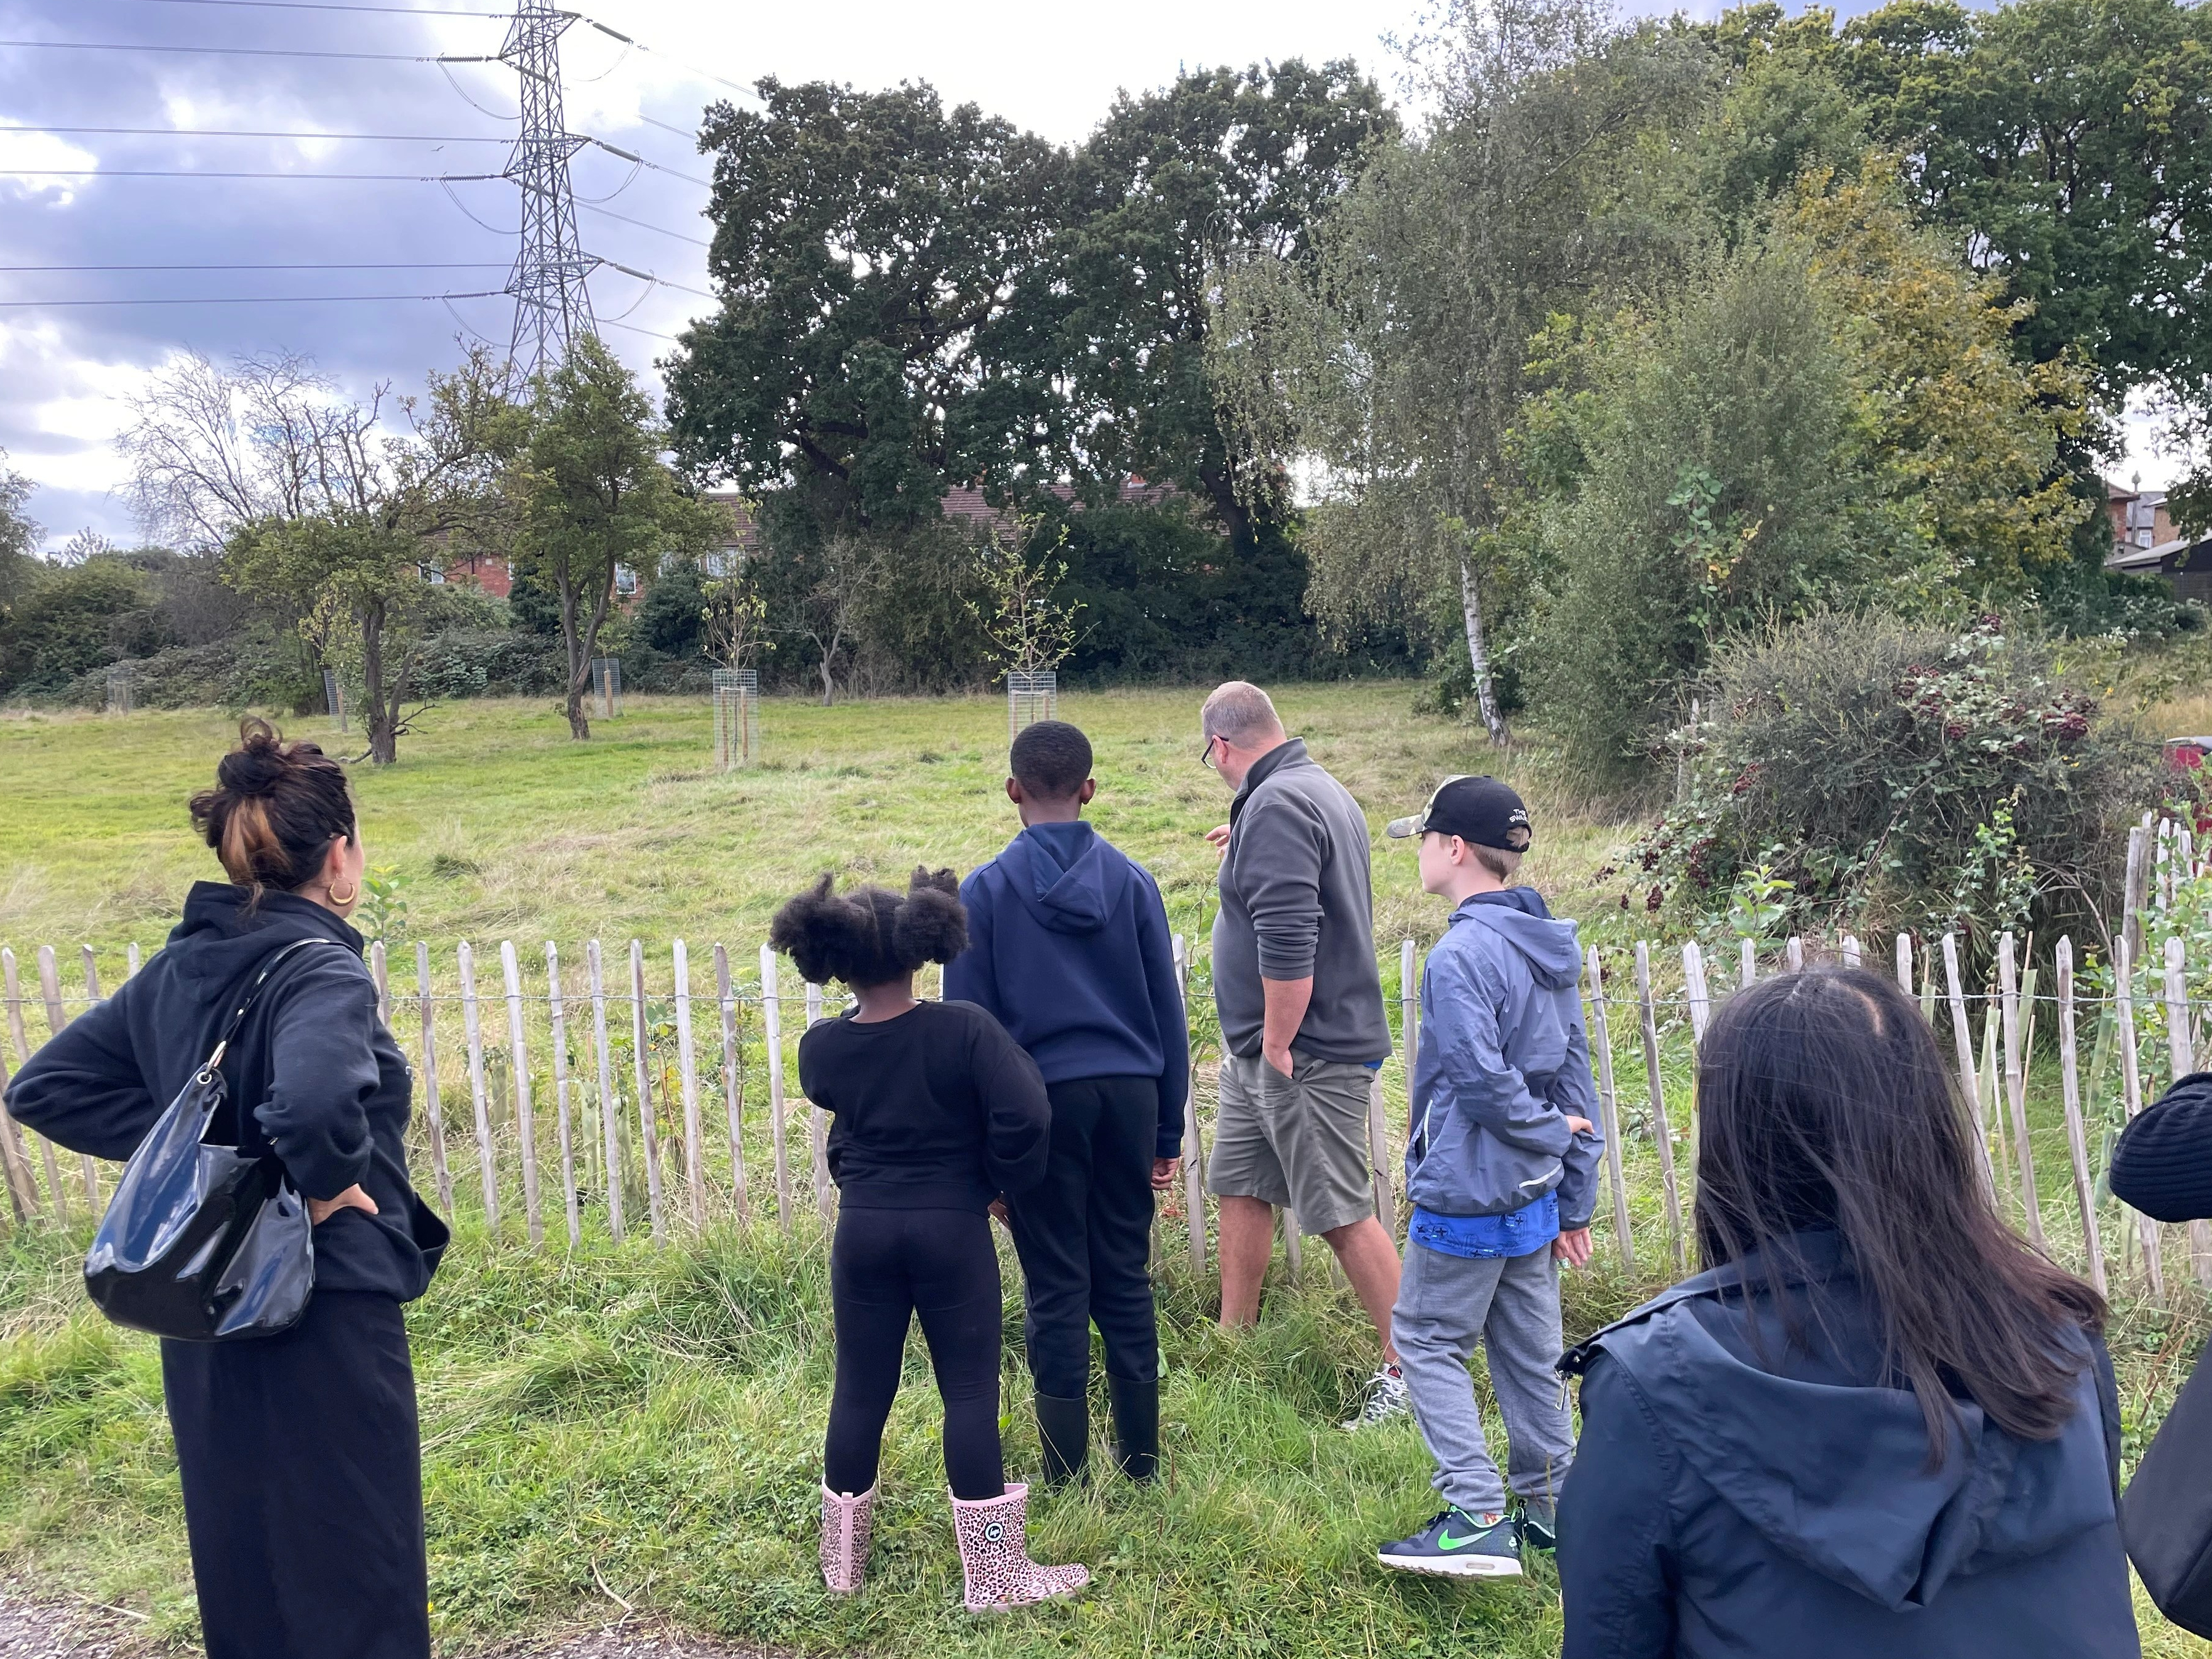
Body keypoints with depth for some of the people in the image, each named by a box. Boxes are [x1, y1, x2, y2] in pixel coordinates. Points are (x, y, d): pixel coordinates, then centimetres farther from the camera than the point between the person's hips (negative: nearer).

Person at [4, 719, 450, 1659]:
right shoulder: (320, 971, -20)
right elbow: (316, 1101, -40)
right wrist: (324, 1182, -20)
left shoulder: (178, 966, 3)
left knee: (244, 1565, 22)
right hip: (320, 1321, -8)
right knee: (352, 1580, 7)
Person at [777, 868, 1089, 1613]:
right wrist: (999, 1182, -3)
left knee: (860, 1390, 14)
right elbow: (1026, 1119, -20)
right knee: (970, 1390, 5)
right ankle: (994, 1575, 11)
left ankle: (842, 1560, 28)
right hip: (951, 1231, -3)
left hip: (863, 1232, 3)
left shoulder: (820, 1049, -5)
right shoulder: (964, 1029, -16)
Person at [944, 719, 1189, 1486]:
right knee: (1126, 1283, 12)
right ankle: (1141, 1467, 21)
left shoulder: (985, 889, -2)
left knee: (1057, 1293, 6)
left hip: (1040, 1103, -2)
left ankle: (1067, 1481, 14)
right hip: (1129, 1095, 3)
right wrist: (1169, 1131, 14)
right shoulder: (1132, 880, 4)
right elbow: (1167, 1013, 7)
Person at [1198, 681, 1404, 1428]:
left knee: (1344, 1214, -2)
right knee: (1238, 1186, 17)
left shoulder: (1275, 805, -20)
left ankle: (1408, 1372, 9)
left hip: (1306, 1052, -11)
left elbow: (1287, 940, -28)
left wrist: (1278, 1045, -20)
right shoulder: (1321, 789, 13)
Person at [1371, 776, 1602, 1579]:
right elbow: (1574, 1075, 10)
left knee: (1428, 1343, 6)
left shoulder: (1462, 956, -20)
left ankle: (1479, 1520, 5)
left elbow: (1481, 1082, -24)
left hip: (1467, 1199, -8)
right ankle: (1551, 1507, 27)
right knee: (1529, 1352, 17)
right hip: (1535, 1198, 8)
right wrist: (1575, 1197, 14)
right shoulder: (1549, 948, 8)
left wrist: (1548, 1131, -5)